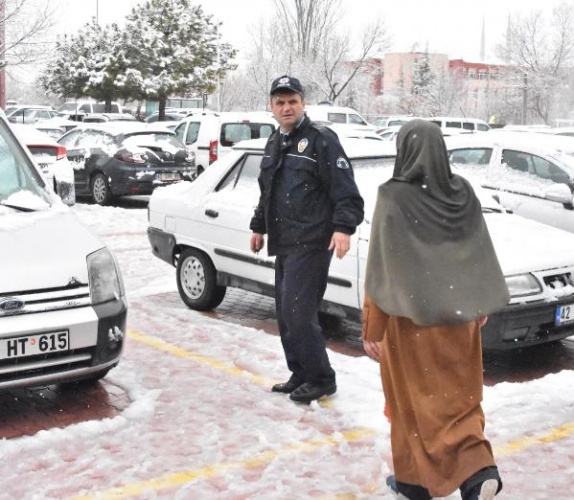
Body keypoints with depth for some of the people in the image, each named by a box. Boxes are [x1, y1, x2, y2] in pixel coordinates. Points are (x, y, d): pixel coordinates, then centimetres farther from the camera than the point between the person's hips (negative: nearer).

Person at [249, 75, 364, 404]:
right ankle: (301, 375, 23)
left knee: (298, 312, -11)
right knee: (286, 314, 11)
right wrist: (259, 226, 33)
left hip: (311, 244, -9)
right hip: (284, 243, 9)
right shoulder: (275, 143, 18)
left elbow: (346, 190, -14)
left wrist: (343, 227, -25)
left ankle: (321, 379, 2)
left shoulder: (321, 140, -8)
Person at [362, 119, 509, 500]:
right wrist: (481, 304, 18)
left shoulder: (393, 197, -14)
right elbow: (481, 257, 6)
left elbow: (380, 268, -14)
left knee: (416, 399, 11)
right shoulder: (463, 192, 0)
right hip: (459, 314, 4)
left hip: (413, 316, -4)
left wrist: (372, 329, -9)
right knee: (459, 396, 16)